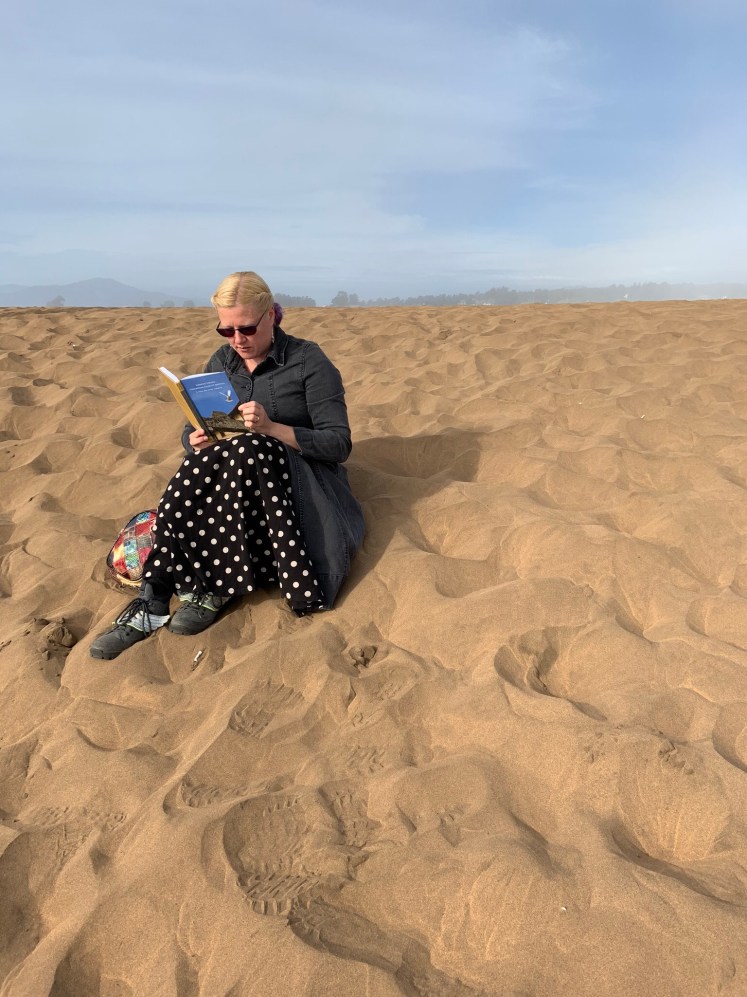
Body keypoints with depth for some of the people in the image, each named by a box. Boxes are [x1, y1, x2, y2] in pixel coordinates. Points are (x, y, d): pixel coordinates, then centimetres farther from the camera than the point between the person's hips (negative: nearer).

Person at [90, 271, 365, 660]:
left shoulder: (308, 361, -6)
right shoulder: (221, 361, 9)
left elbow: (339, 444, -13)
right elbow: (191, 430, 13)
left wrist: (272, 428, -27)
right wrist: (196, 442, -13)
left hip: (297, 476, -4)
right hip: (239, 471, 4)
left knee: (247, 450, -35)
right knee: (204, 458, -29)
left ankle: (209, 589, -28)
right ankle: (152, 600, -31)